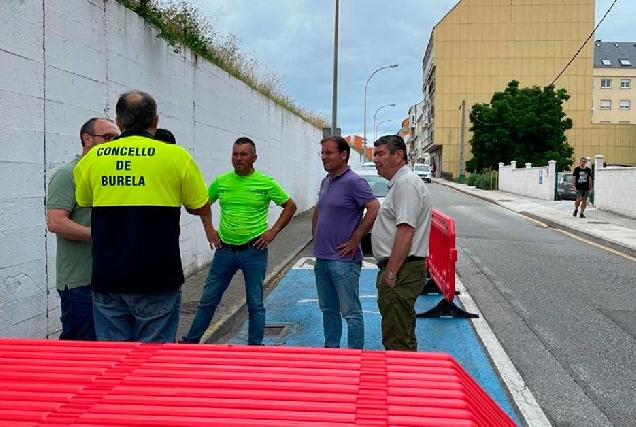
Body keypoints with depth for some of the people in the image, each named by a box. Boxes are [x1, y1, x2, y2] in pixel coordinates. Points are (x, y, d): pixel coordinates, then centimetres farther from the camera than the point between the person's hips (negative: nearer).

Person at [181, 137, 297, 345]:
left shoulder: (266, 183, -5)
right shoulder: (221, 181, 2)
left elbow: (290, 206, 4)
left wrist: (273, 231, -4)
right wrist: (210, 230, 7)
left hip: (254, 251, -2)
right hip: (225, 249, 3)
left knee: (255, 303, 7)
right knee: (208, 299, 11)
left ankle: (255, 346, 20)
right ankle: (191, 340, 27)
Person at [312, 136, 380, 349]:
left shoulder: (353, 182, -13)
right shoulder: (325, 182, 13)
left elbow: (375, 209, -22)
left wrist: (355, 240, -18)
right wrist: (316, 235, 17)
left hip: (343, 260, -9)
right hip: (321, 258, 9)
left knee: (351, 312, 0)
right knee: (328, 309, 18)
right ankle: (330, 349, 31)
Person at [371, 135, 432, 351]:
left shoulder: (406, 183, -14)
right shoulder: (399, 183, 20)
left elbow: (406, 230, -23)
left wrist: (391, 271, -23)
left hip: (401, 271, -11)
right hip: (397, 269, 11)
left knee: (397, 339, -7)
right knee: (402, 336, 19)